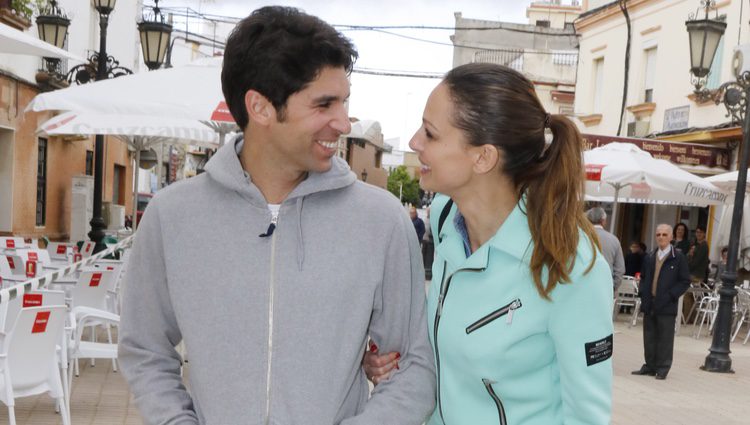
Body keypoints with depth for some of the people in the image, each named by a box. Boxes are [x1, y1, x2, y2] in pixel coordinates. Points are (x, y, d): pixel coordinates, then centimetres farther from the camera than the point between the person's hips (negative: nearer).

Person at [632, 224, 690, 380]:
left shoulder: (678, 258, -3)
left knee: (665, 338, 1)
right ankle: (650, 366, 19)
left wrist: (671, 295, -12)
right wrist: (642, 292, 6)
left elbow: (685, 281, -3)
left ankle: (662, 368, 8)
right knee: (649, 337, 10)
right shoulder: (649, 258, 12)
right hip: (649, 304, 5)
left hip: (666, 306, -5)